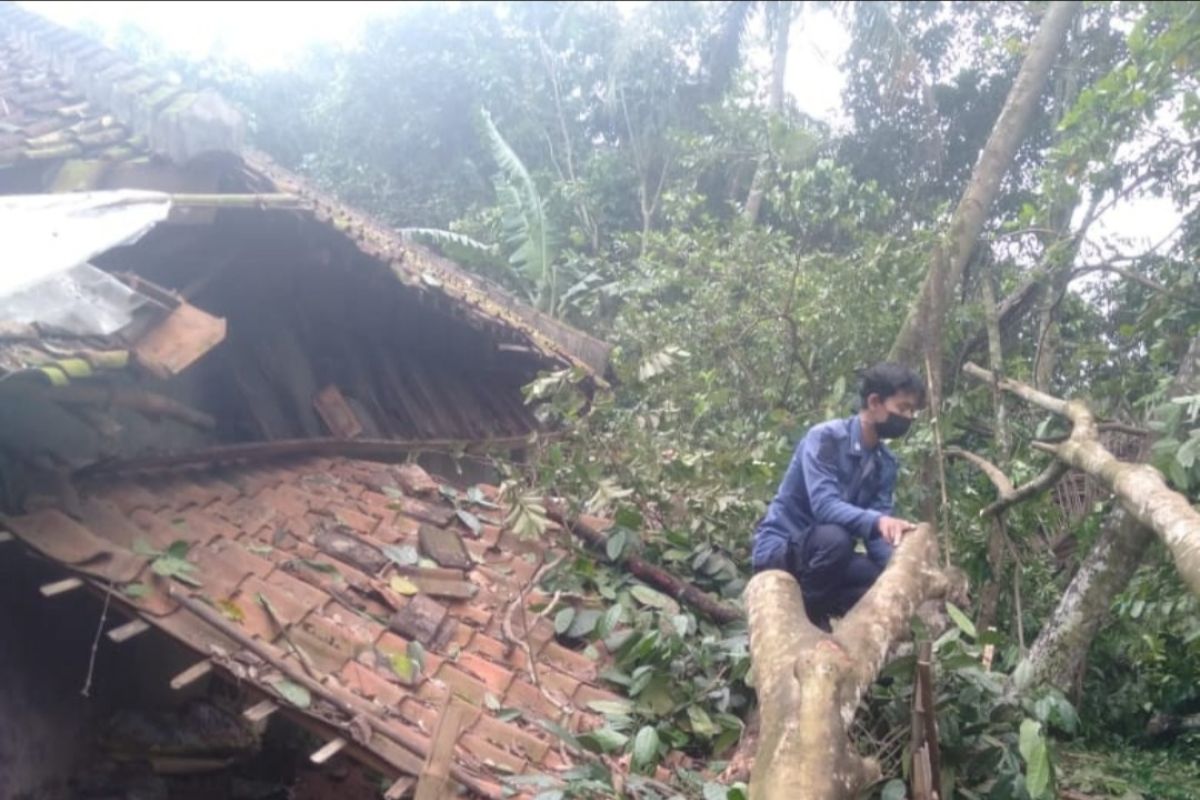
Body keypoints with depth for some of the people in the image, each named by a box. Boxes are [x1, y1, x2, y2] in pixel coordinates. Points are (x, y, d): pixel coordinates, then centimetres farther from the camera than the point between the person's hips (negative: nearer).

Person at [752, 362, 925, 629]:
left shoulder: (886, 464, 3)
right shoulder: (825, 438, -18)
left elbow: (877, 533, -3)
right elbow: (824, 505, -31)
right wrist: (877, 521, -48)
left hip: (822, 555, 7)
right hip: (779, 551, -7)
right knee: (835, 538, -36)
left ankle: (811, 609, 2)